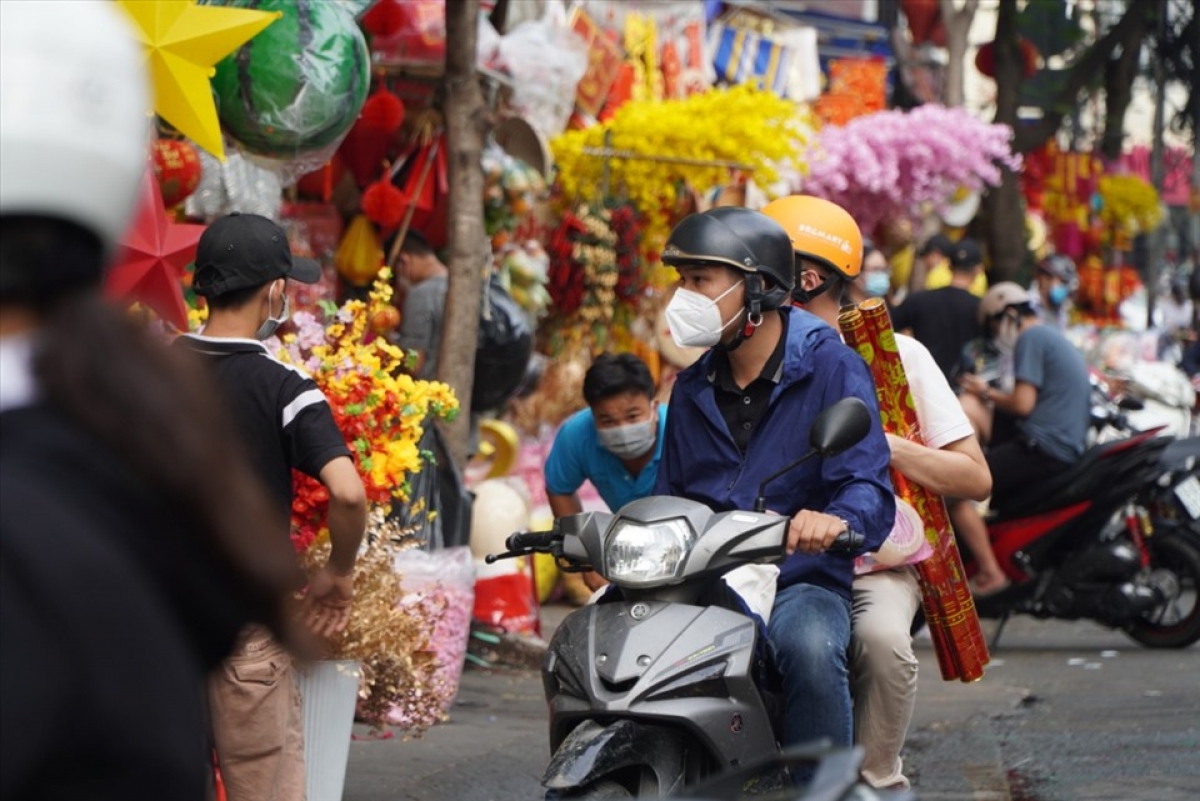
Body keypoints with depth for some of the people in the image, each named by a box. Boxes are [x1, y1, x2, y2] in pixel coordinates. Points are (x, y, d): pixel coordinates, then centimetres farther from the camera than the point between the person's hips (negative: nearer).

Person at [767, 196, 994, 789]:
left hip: (877, 566, -2)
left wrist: (877, 442, -13)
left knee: (882, 638, -35)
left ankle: (876, 778, -13)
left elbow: (975, 479, -1)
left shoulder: (897, 354, 3)